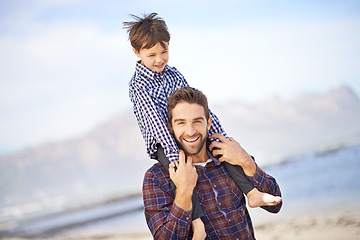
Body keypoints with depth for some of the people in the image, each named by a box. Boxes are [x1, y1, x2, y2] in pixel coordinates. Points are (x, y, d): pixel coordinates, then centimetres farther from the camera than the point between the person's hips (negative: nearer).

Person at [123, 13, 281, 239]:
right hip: (163, 144, -6)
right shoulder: (138, 85, -13)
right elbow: (156, 123, -24)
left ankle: (253, 193, -8)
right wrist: (176, 158, -34)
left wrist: (223, 137, 4)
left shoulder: (174, 74, 8)